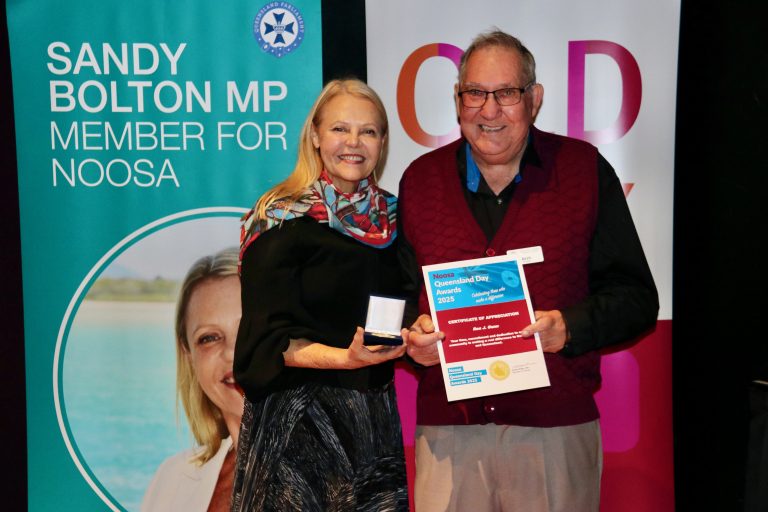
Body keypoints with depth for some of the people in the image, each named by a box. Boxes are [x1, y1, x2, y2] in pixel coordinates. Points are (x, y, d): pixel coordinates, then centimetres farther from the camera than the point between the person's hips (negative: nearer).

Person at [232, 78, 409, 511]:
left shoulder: (390, 216, 7)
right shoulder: (282, 220, -8)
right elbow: (269, 340, -12)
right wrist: (345, 358, -25)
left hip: (375, 415, 5)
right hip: (298, 420, -5)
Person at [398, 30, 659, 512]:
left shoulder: (586, 171, 0)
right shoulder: (419, 179, 7)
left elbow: (635, 296, 1)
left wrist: (571, 326, -16)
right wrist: (412, 335, -5)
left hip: (558, 427, -1)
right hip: (446, 425, 2)